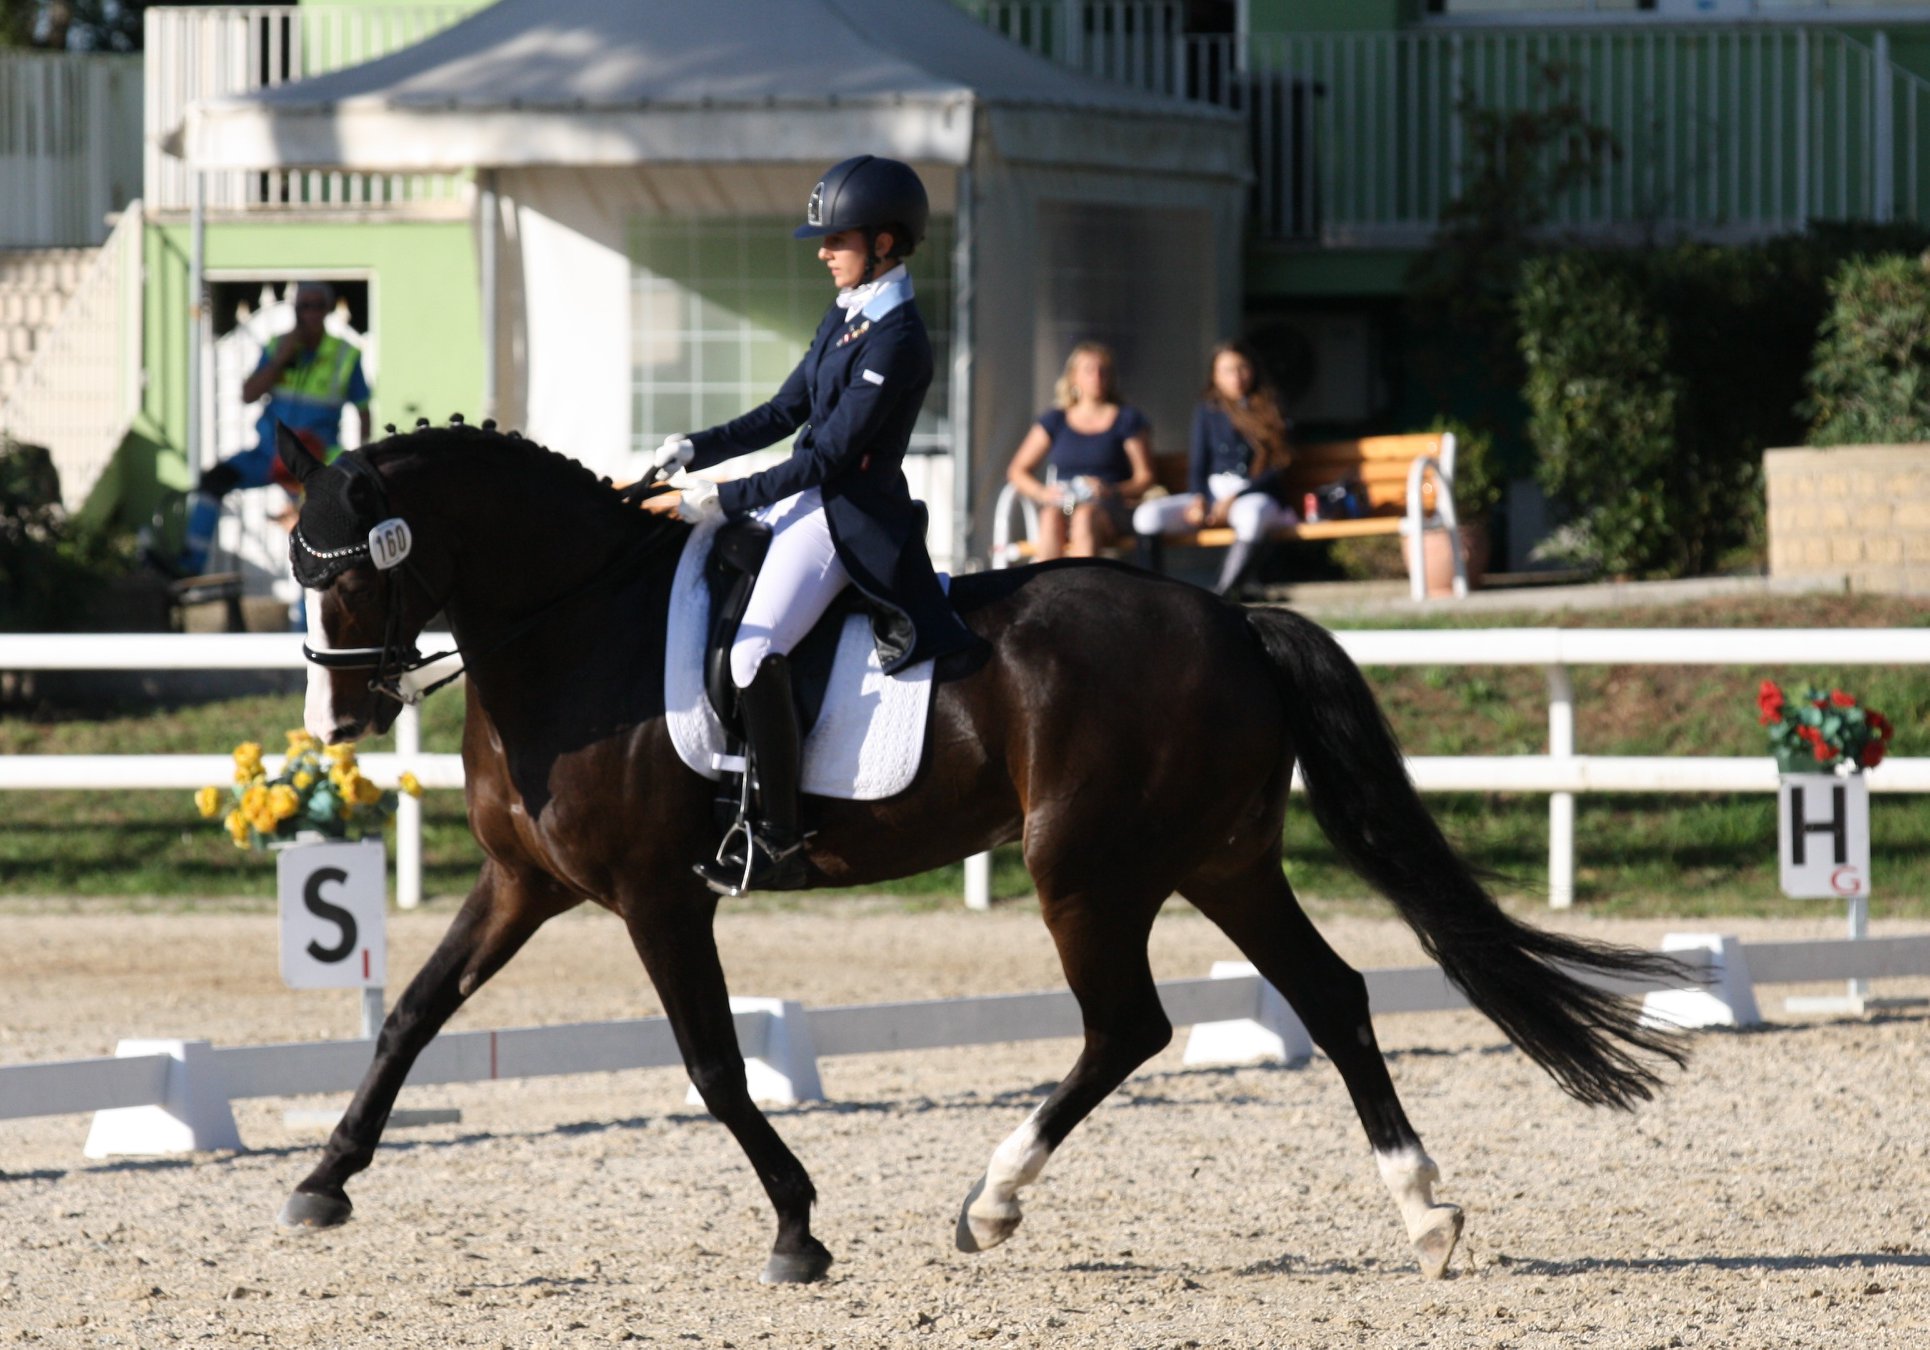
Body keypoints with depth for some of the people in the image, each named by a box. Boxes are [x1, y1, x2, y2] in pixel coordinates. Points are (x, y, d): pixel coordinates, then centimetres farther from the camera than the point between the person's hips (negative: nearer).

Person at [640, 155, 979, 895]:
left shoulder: (896, 341, -18)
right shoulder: (845, 317, 12)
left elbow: (828, 457, -21)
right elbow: (785, 412, 17)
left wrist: (715, 499, -21)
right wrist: (689, 452, 5)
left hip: (851, 520, -11)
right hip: (806, 498, 11)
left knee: (755, 653, -24)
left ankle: (779, 845, -19)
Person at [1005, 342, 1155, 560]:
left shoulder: (1128, 419, 11)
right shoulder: (1054, 421, 17)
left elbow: (1145, 478, 5)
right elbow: (1017, 471, 14)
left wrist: (1111, 491, -14)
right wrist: (1042, 492, -7)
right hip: (1062, 505, 2)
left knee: (1085, 517, -37)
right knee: (1051, 517, -35)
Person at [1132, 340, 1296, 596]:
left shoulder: (1269, 411, 5)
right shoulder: (1207, 412, 13)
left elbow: (1278, 469, -3)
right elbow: (1197, 465, 11)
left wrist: (1234, 498, -14)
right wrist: (1199, 500, -10)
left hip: (1256, 495, -4)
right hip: (1211, 493, 4)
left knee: (1251, 515, -42)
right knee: (1148, 515, -21)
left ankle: (1223, 596, -45)